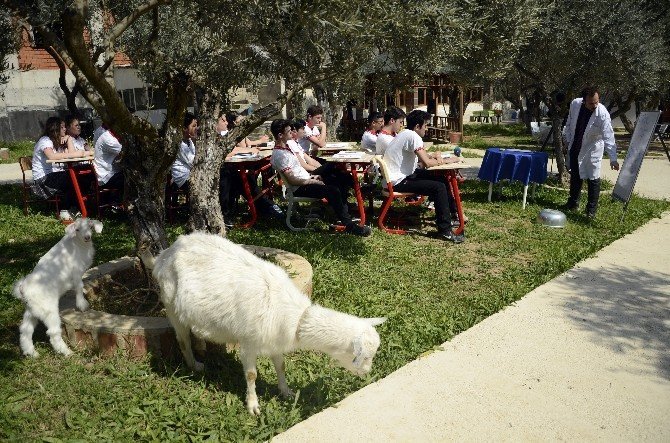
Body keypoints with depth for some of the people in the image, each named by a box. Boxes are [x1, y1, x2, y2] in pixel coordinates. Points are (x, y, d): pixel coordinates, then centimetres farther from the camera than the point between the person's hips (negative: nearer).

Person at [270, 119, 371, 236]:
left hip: (306, 181, 10)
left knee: (340, 184, 3)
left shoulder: (285, 147, 11)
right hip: (299, 189, -10)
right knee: (332, 190, -26)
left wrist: (310, 176, 9)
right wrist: (313, 181, -16)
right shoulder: (279, 155, -19)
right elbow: (292, 180, -22)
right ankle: (349, 225, -20)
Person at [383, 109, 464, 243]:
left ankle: (450, 216, 21)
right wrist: (446, 160, -9)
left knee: (442, 179, 12)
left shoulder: (406, 134, 12)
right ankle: (445, 231, -12)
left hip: (404, 174, 11)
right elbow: (427, 163, -25)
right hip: (399, 181, -11)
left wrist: (435, 157, 0)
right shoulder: (412, 136, -19)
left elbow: (423, 156, 21)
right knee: (439, 187, -18)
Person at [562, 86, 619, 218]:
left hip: (592, 149, -4)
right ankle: (573, 203, 34)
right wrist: (568, 140, 6)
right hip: (575, 147, 4)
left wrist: (613, 158, -35)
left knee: (593, 179, -4)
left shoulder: (603, 114, -27)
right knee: (575, 176, 17)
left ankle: (591, 209, 7)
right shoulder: (575, 104, -16)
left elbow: (608, 137, -29)